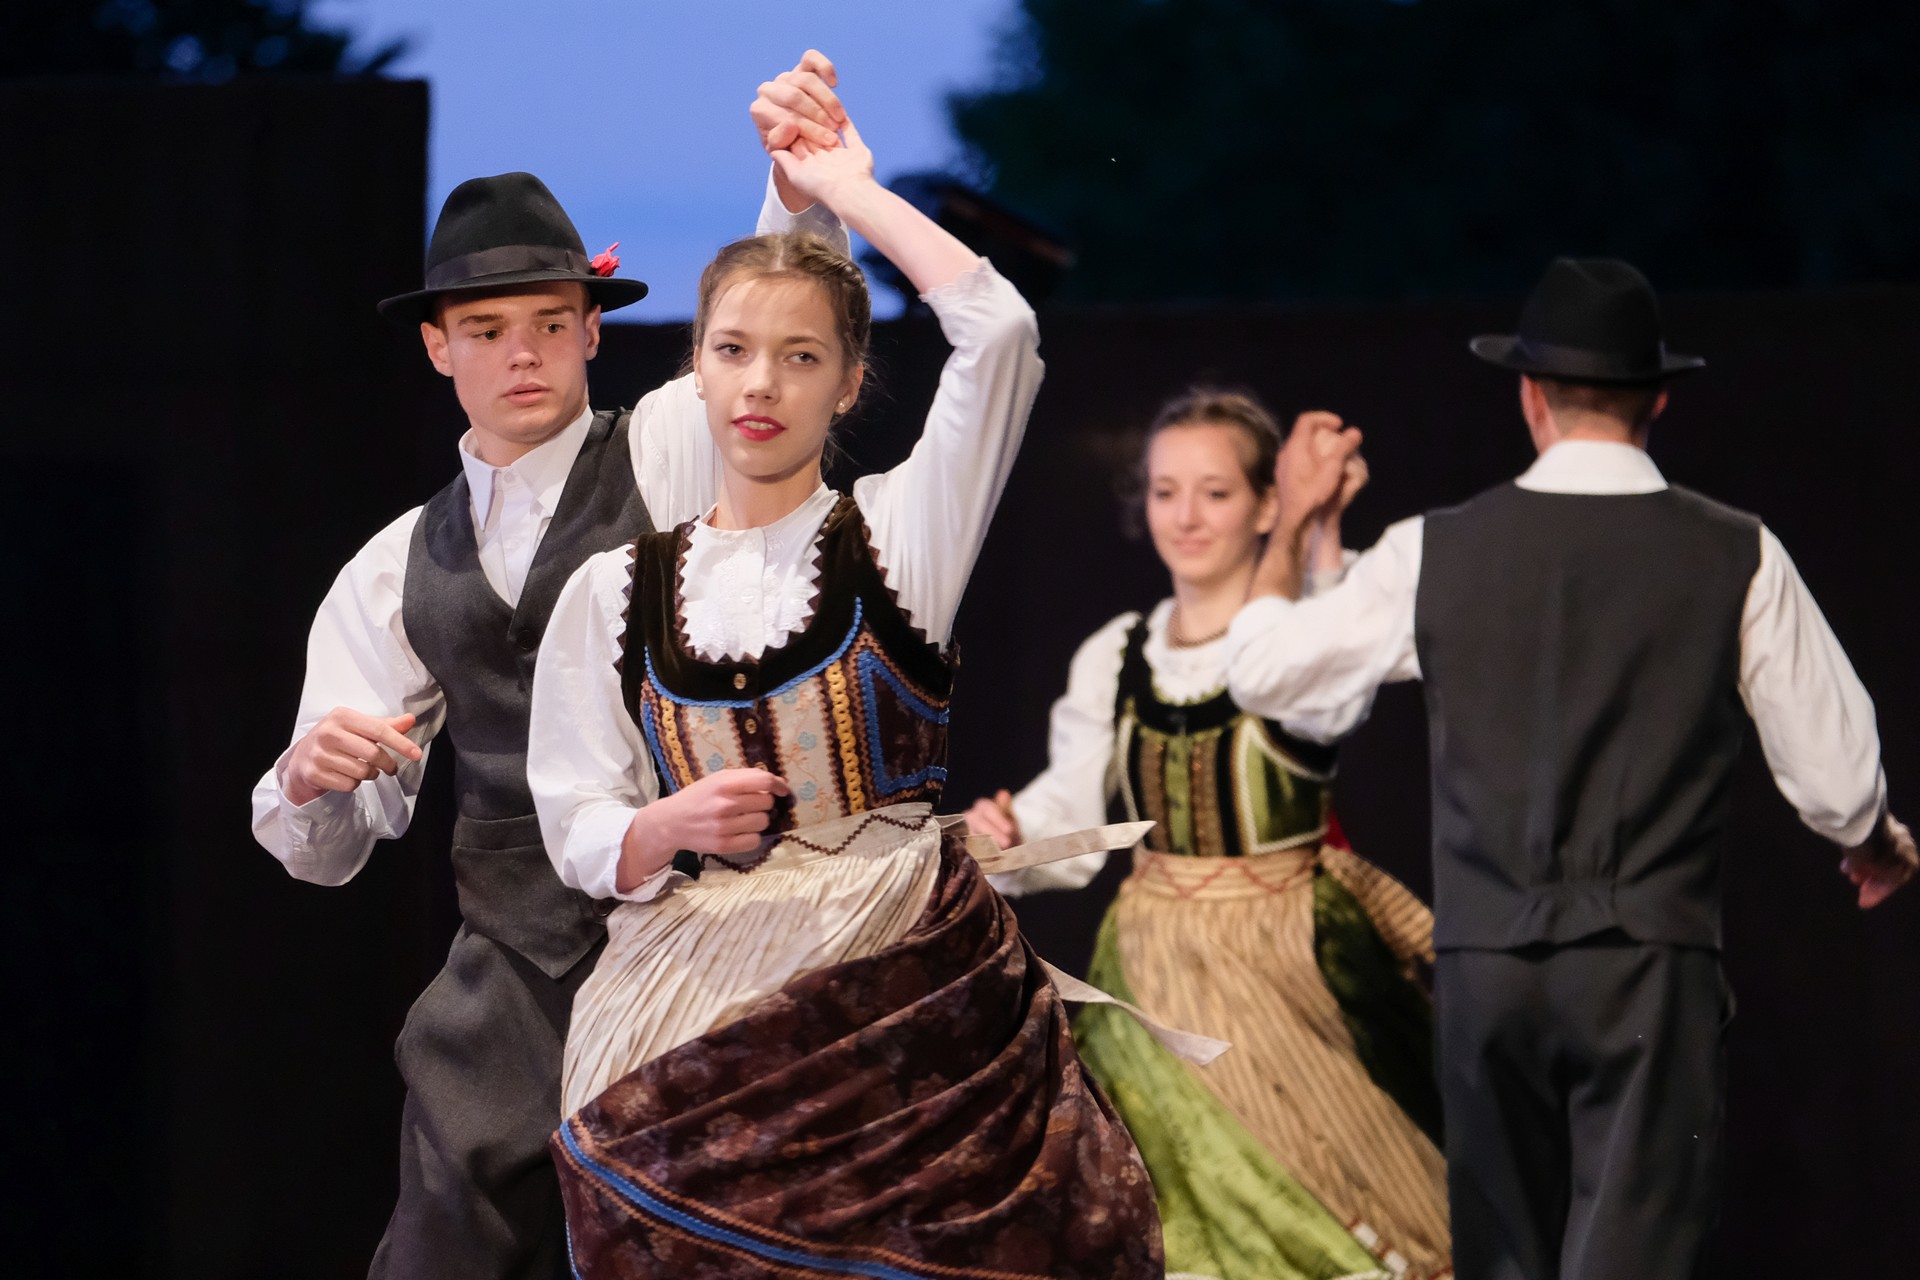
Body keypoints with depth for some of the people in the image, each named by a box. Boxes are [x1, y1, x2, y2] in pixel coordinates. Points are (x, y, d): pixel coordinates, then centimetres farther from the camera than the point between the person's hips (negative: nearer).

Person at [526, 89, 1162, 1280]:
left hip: (905, 996, -1)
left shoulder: (895, 533, 3)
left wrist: (848, 191, -1)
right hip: (701, 1009, 2)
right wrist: (675, 825, -16)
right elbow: (579, 834, 6)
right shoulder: (615, 591, 8)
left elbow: (998, 331, -11)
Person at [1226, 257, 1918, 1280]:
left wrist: (1293, 521, 30)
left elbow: (1259, 669, 14)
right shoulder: (1736, 557, -2)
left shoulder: (1434, 554, 2)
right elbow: (1835, 779, 3)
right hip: (1648, 966, -2)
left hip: (1485, 965, 2)